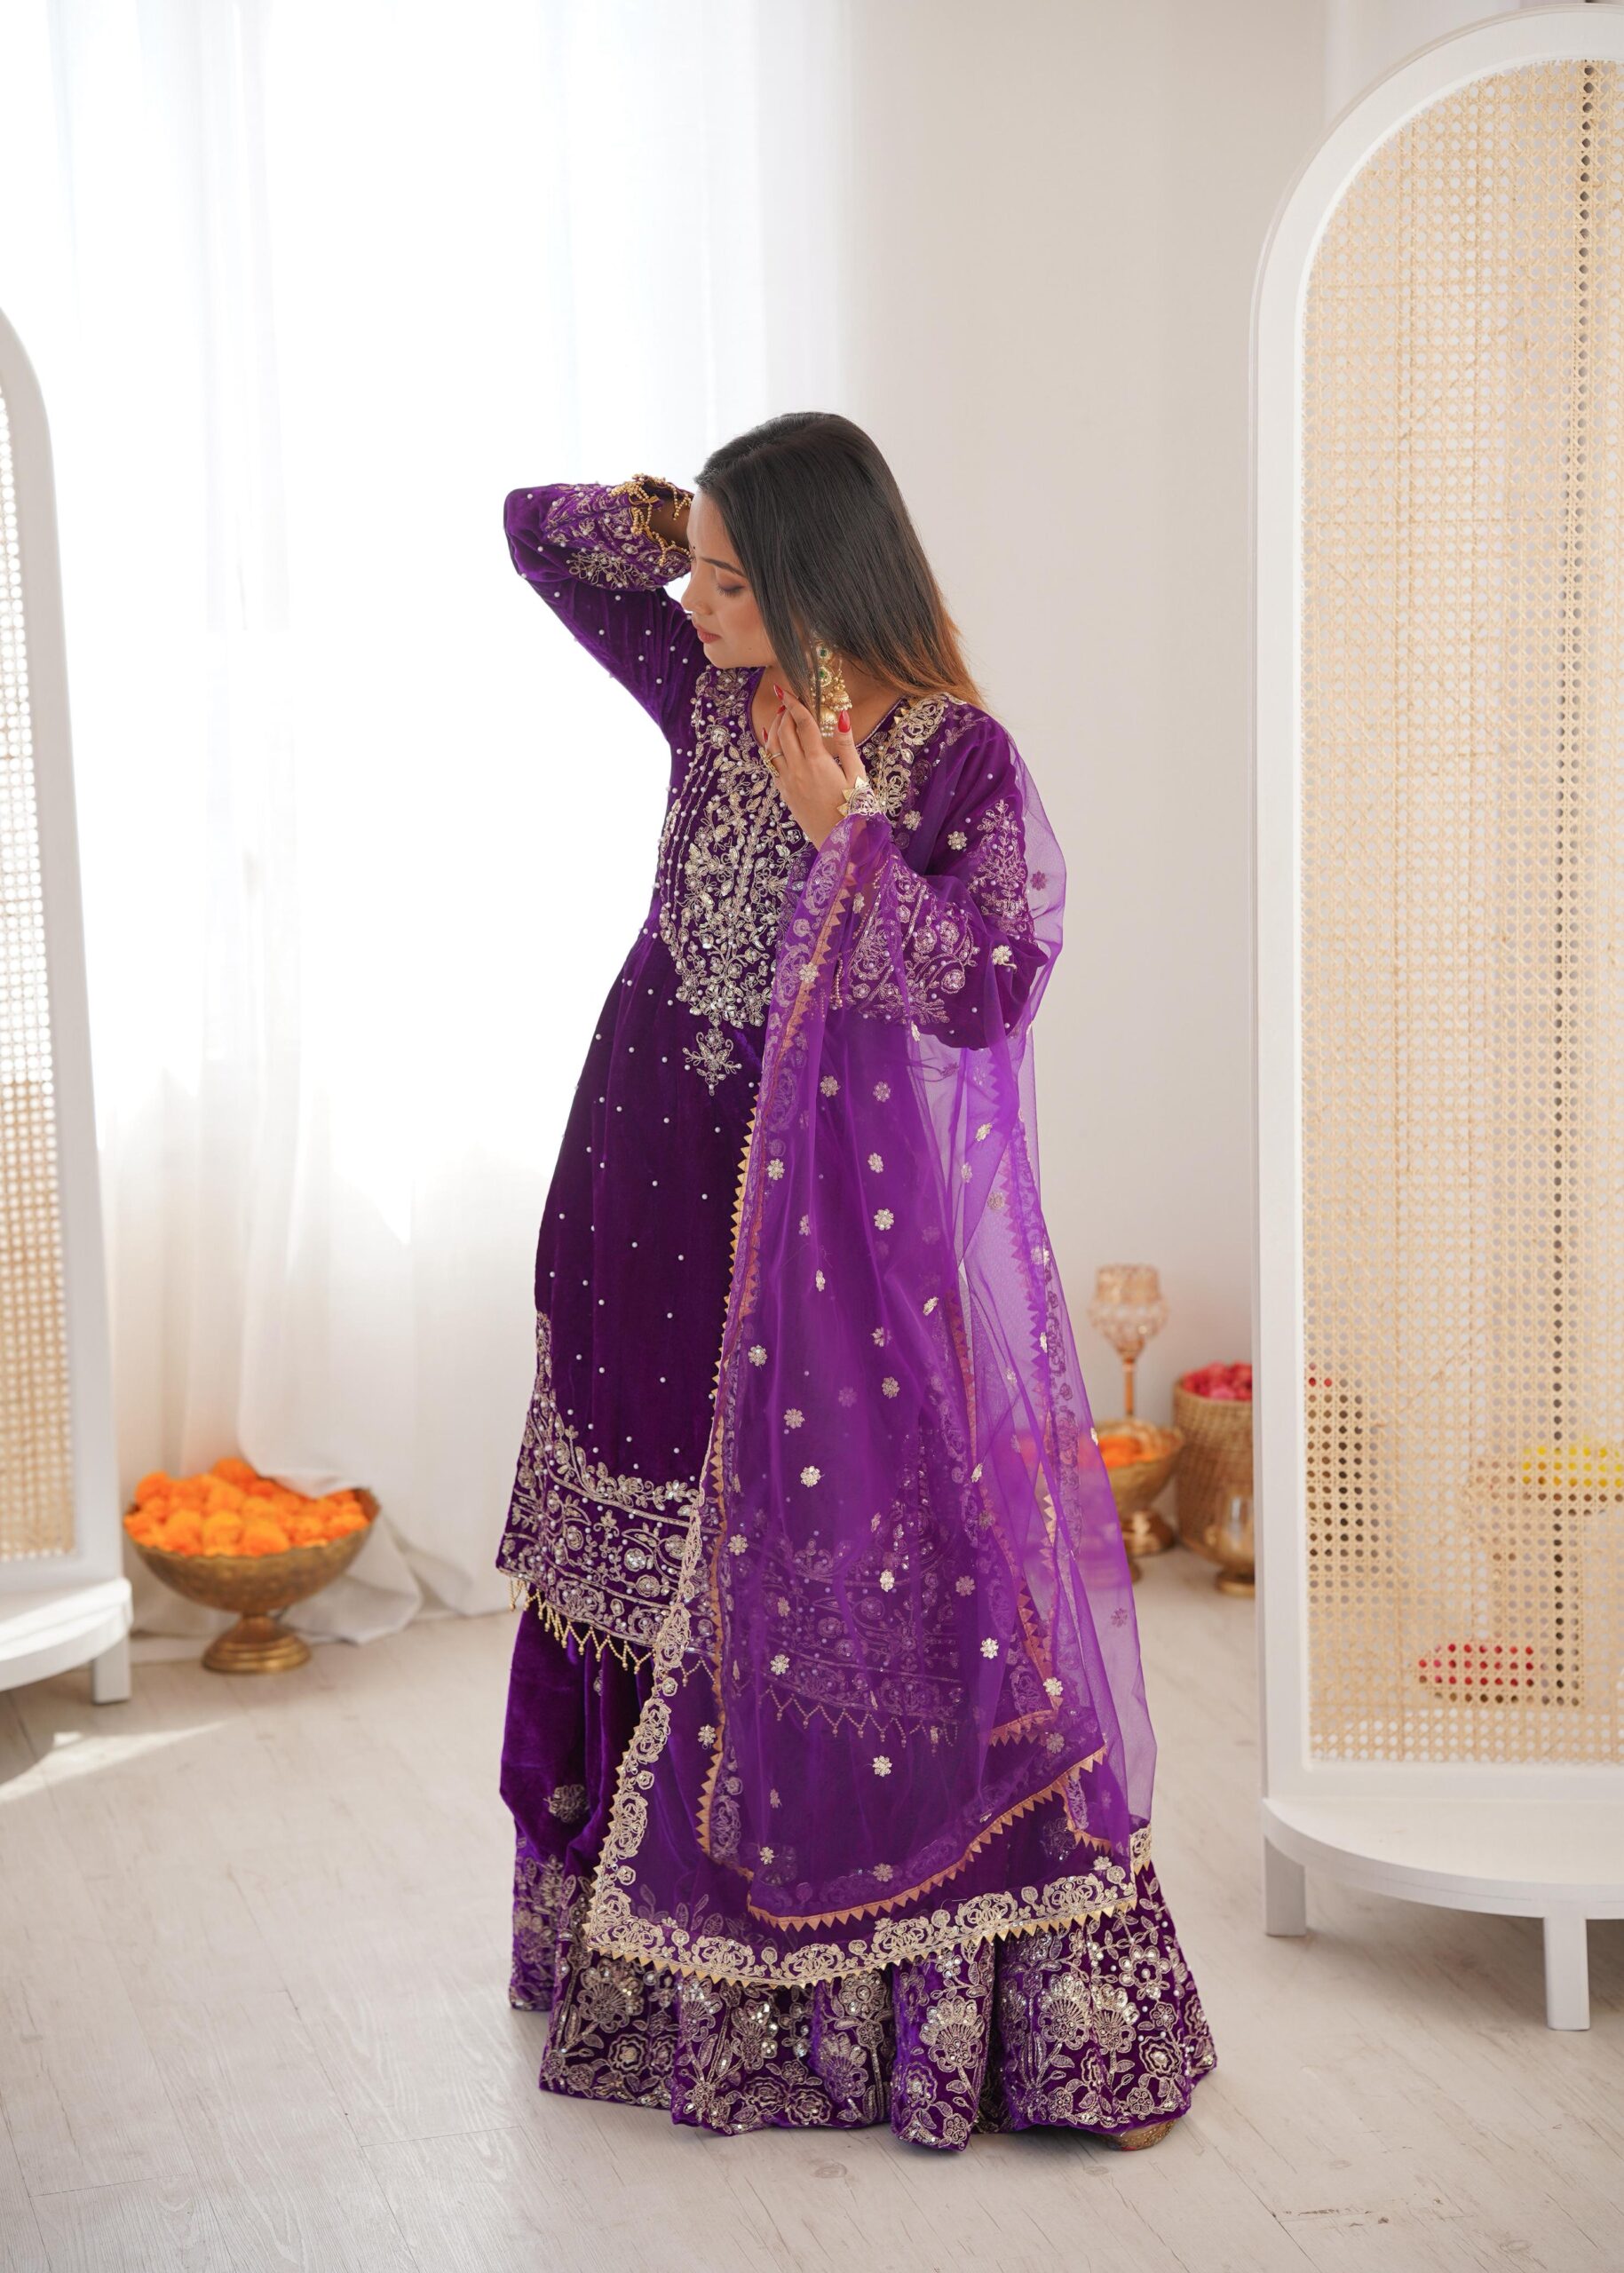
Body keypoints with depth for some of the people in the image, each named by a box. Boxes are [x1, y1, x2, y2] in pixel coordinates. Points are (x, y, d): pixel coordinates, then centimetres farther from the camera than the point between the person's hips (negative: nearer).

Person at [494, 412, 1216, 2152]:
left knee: (894, 1569, -5)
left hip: (850, 1219, -5)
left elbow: (990, 991, -21)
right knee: (660, 1558, 14)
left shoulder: (960, 758, -12)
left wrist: (846, 828, -24)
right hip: (664, 1188, 6)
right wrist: (670, 519, -3)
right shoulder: (707, 694, 3)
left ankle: (1063, 2021, 5)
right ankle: (659, 1963, 33)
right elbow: (537, 528, 14)